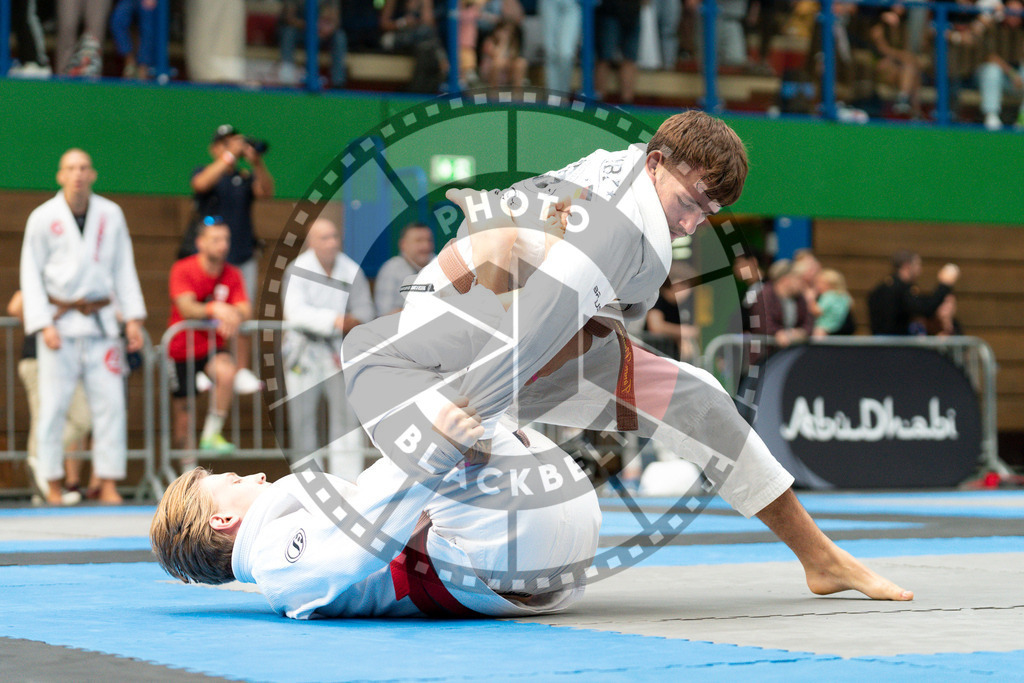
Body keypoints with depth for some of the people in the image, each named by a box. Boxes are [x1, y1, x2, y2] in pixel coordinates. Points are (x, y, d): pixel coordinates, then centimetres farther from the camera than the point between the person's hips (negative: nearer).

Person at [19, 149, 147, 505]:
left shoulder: (111, 215, 5)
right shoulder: (43, 218, -2)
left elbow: (124, 268, 10)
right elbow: (30, 274, -1)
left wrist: (133, 318, 3)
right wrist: (44, 325, -10)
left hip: (100, 323, 2)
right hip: (59, 323, -2)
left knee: (110, 402, -1)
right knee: (53, 405, -3)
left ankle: (108, 485, 5)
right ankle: (53, 486, 6)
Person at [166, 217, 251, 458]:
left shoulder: (232, 274, -1)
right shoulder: (183, 269, -12)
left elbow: (245, 311, -11)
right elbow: (187, 308, -26)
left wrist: (233, 316, -36)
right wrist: (214, 308, -45)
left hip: (213, 347, 2)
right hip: (182, 346, -2)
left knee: (226, 372, -31)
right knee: (181, 408, 1)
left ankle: (211, 435, -18)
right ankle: (188, 467, 18)